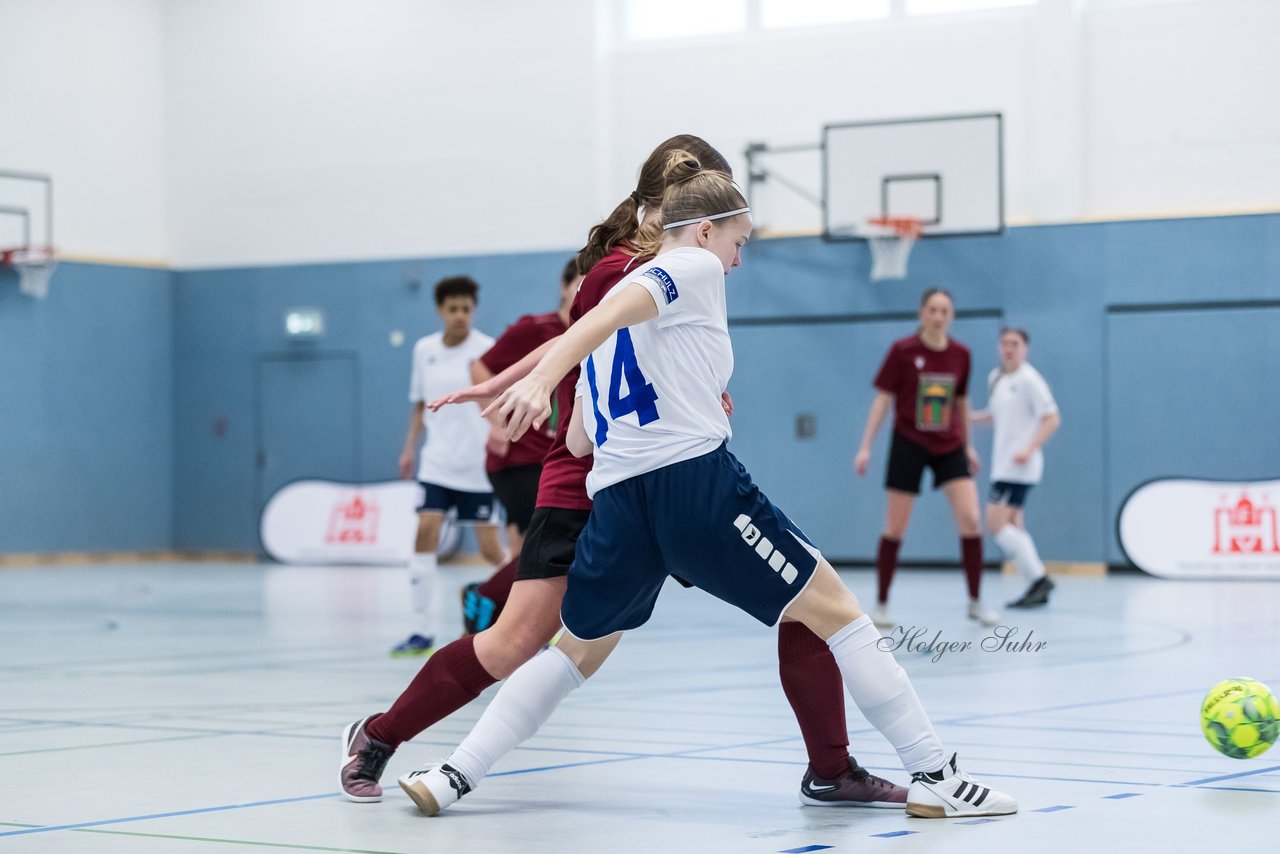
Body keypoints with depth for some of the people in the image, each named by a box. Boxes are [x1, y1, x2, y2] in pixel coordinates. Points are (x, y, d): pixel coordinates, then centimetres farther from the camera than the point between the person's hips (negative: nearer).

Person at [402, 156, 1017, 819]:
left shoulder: (625, 291, 26)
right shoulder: (693, 267, 5)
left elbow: (577, 440, 26)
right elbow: (606, 315, -16)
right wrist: (539, 382, -32)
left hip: (617, 500, 7)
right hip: (697, 481, -7)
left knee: (574, 653, 23)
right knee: (835, 612, 1)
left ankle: (455, 775, 18)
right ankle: (934, 776, -3)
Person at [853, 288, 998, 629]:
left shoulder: (960, 354, 0)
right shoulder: (902, 351, -9)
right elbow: (883, 399, -5)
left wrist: (968, 445, 20)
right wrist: (865, 447, -9)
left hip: (949, 447, 3)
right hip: (909, 444, -2)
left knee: (970, 519, -11)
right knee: (895, 528, 0)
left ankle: (976, 602, 2)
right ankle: (881, 604, 14)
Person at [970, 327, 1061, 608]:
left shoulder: (1029, 379, -11)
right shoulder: (995, 378, 13)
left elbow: (1052, 418, -14)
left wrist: (1029, 450, -24)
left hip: (1019, 466, -9)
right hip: (1002, 465, 9)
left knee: (996, 523, -15)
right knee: (1011, 527, 8)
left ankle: (1039, 578, -11)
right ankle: (1038, 589, 11)